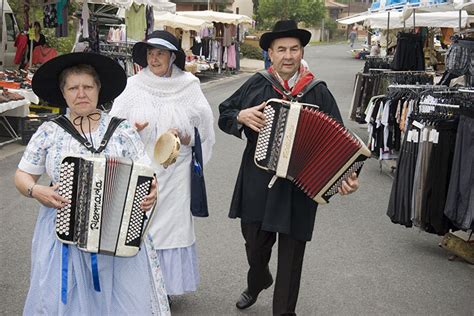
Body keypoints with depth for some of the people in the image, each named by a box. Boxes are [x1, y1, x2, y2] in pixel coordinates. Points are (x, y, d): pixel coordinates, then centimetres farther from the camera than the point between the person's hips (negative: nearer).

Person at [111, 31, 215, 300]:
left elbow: (205, 129, 7)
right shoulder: (133, 86, 1)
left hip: (174, 174, 0)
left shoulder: (189, 87, 0)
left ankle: (164, 287, 21)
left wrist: (185, 138, -9)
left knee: (171, 224, 5)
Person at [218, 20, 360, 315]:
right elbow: (224, 114, 11)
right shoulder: (255, 85, 1)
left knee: (291, 253, 7)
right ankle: (257, 282, 52)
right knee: (255, 243, 19)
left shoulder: (319, 93, -4)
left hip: (299, 188, -2)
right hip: (257, 184, 2)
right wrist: (241, 116, -12)